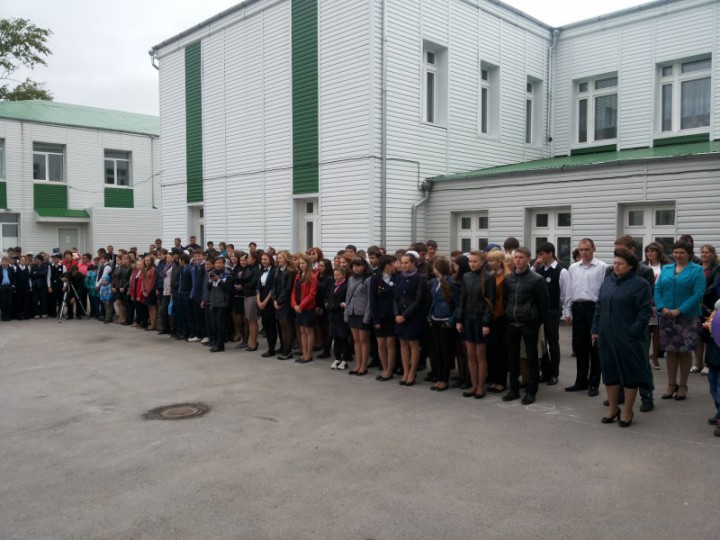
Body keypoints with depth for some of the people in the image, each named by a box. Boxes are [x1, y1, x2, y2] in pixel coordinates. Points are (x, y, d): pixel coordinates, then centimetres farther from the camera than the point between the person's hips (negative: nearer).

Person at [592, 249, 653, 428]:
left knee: (630, 373, 4)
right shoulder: (607, 282, 11)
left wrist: (634, 332, -17)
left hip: (628, 338, -6)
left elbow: (645, 311, -12)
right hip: (606, 337, 6)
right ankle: (613, 408, 27)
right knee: (609, 371, 13)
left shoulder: (640, 284, -8)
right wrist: (595, 329, 8)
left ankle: (627, 412, 18)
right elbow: (599, 307, 14)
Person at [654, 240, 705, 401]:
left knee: (685, 351, 3)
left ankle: (683, 386, 15)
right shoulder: (666, 269, 11)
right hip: (667, 317, 3)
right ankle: (671, 385, 17)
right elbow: (657, 289, 6)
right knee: (670, 351, 7)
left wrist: (679, 310, -17)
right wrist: (662, 308, -11)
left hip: (688, 317, -3)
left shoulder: (696, 270, -2)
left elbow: (698, 294, -11)